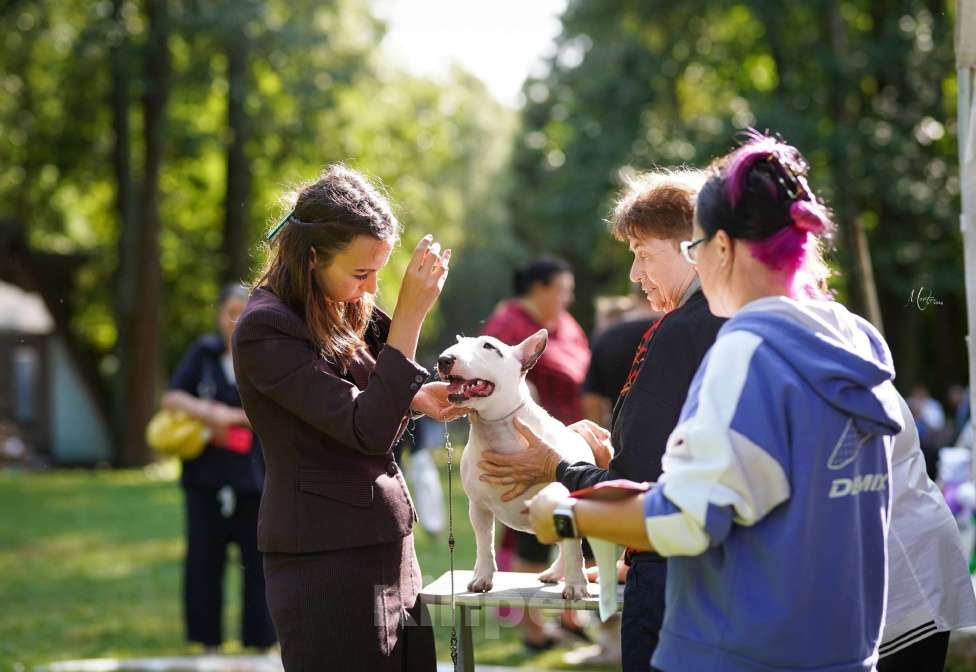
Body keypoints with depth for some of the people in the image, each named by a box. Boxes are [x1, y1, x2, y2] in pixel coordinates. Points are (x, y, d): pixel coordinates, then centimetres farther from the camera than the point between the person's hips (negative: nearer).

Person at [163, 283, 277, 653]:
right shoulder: (203, 352, 5)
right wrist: (207, 413, -18)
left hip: (253, 478, -1)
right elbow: (172, 397, -1)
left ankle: (260, 641, 11)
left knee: (259, 560, 1)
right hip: (206, 474, 2)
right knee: (204, 561, 6)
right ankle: (209, 642, 17)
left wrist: (230, 417, -15)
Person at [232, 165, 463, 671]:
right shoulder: (264, 331, -15)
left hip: (388, 550, 8)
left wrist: (414, 399, 1)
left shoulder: (344, 314, 9)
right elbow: (366, 430, -22)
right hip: (326, 562, -8)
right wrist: (410, 313, -24)